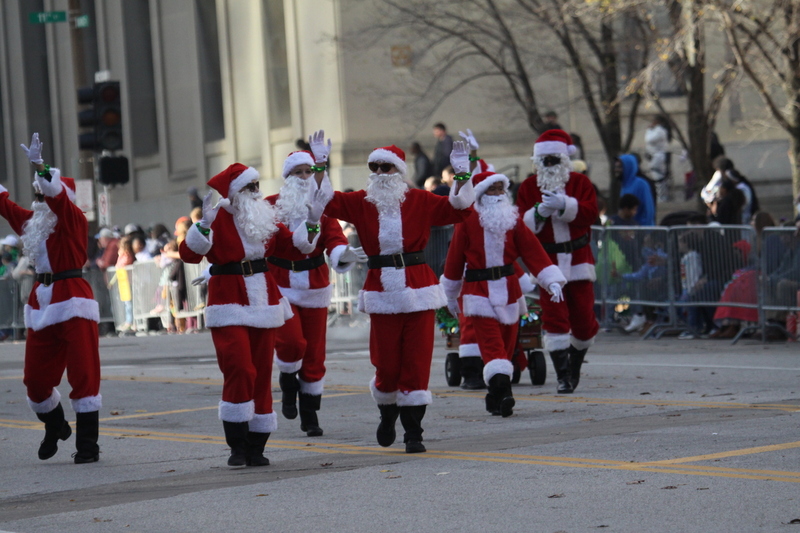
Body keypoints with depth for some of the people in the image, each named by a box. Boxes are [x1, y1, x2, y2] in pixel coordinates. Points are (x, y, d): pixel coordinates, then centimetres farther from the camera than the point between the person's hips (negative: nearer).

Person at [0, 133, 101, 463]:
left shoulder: (73, 219, -5)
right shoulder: (32, 222, 14)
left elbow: (56, 195, -24)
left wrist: (39, 167, -34)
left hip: (72, 299, -7)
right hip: (41, 303, 7)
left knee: (83, 374, -5)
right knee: (35, 378, 10)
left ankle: (87, 445, -3)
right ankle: (55, 428, 35)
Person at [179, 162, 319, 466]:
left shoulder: (265, 217, 10)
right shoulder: (218, 219, -8)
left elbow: (294, 245, 17)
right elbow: (189, 253, -19)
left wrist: (311, 222, 2)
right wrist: (205, 224, -31)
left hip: (264, 303, 6)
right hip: (230, 304, -6)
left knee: (262, 373, 5)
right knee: (239, 370, -16)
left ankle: (256, 447, 12)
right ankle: (237, 446, -6)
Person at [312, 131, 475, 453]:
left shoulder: (419, 201, 4)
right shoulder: (361, 203, 7)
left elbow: (458, 209, -2)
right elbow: (326, 202, 0)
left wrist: (462, 174, -13)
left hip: (418, 290, -1)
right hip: (382, 291, 1)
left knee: (416, 363, -1)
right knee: (386, 364, 0)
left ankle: (413, 433, 6)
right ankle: (387, 412, 31)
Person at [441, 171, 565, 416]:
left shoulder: (513, 220, 6)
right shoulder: (468, 221, -4)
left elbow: (533, 251, 0)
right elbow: (455, 257, 2)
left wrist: (552, 281, -10)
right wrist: (451, 295, 8)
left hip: (509, 290, 4)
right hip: (478, 291, -4)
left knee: (507, 344, 6)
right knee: (491, 343, -15)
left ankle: (496, 399, 14)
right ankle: (502, 393, -26)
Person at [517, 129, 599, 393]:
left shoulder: (580, 183, 3)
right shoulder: (528, 187, 3)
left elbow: (589, 213, -13)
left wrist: (564, 205, -28)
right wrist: (540, 211, -24)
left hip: (578, 260, 1)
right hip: (547, 260, -1)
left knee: (583, 317, 5)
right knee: (554, 317, -10)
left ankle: (575, 364, 30)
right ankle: (563, 376, -8)